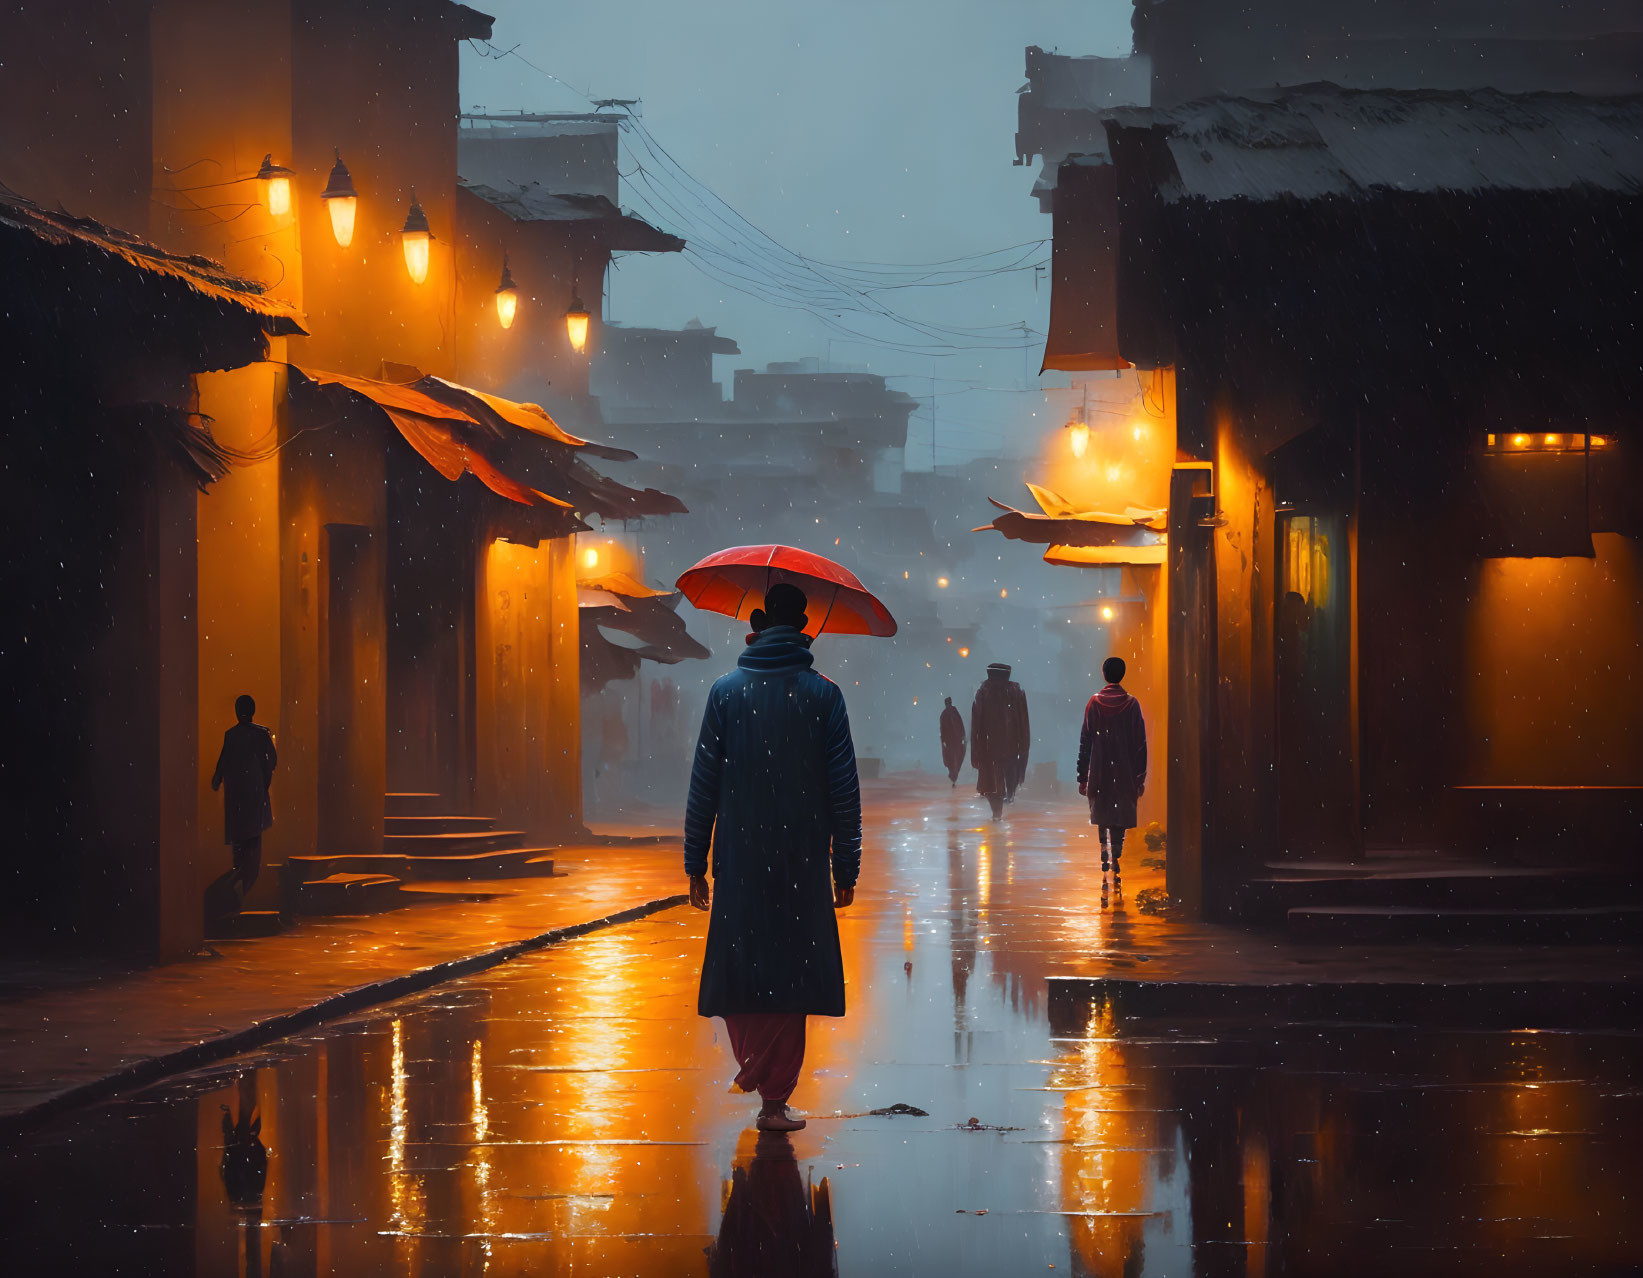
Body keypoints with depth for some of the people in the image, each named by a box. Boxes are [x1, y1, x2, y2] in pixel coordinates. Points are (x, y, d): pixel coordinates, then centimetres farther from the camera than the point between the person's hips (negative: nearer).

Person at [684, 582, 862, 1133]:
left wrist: (694, 862, 6)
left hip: (739, 855, 0)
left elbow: (704, 781, 0)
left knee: (739, 960, 16)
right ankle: (774, 1097, 2)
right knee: (790, 967, 3)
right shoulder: (823, 694, 0)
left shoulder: (727, 691, 1)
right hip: (803, 859, 0)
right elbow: (844, 786, 0)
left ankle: (750, 1062, 17)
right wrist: (846, 866, 6)